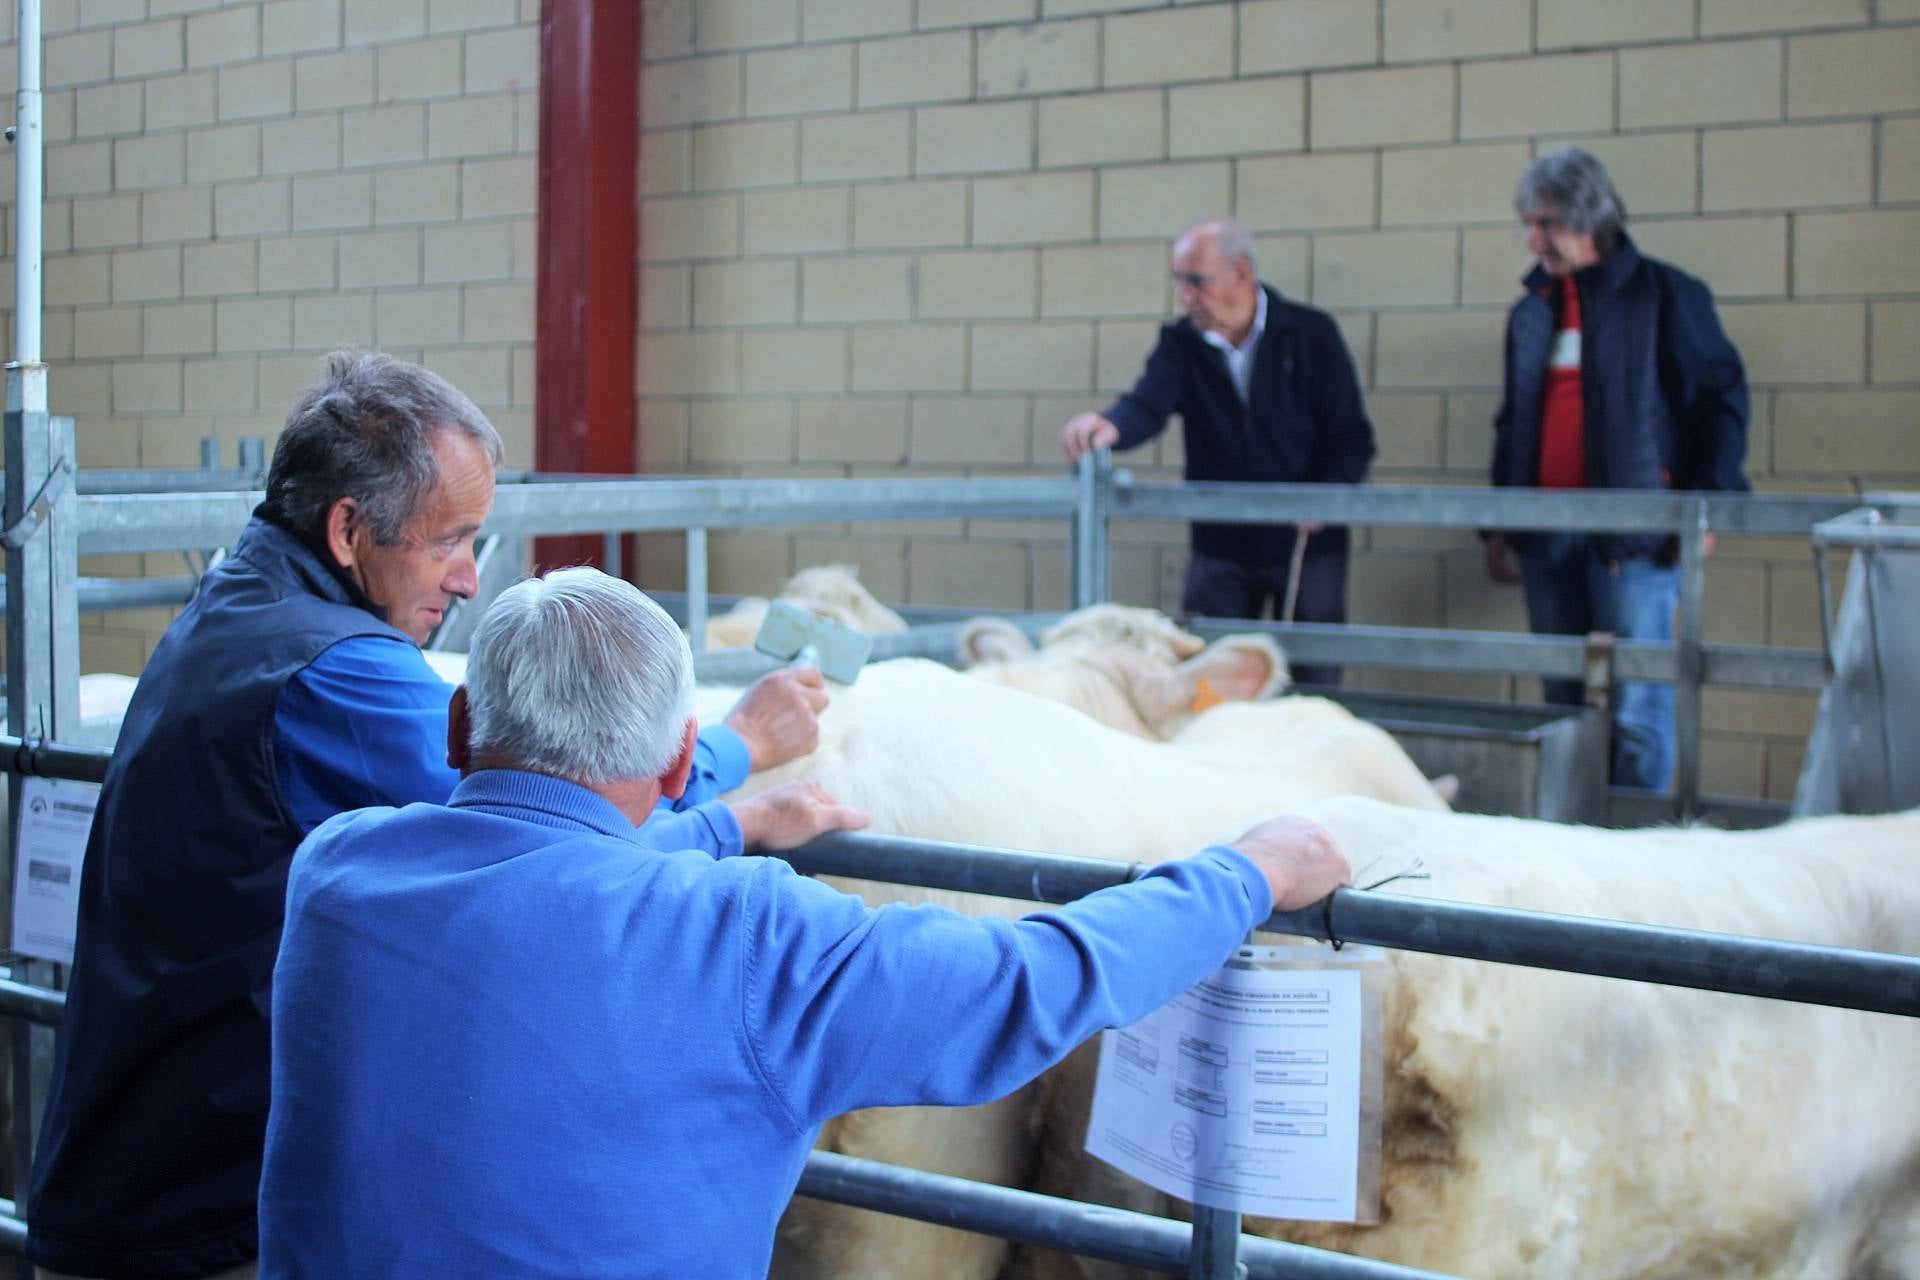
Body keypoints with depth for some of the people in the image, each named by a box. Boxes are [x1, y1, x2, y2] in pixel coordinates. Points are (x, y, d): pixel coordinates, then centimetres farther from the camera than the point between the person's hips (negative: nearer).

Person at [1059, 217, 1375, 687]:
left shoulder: (1312, 334, -6)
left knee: (1316, 683, 6)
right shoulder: (1181, 343, -2)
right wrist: (1110, 426, -44)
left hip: (1307, 546, -2)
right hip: (1220, 547, 2)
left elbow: (1352, 436, -6)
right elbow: (1147, 405, -20)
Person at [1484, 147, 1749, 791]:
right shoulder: (1531, 311, 16)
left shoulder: (1666, 295, 0)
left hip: (1634, 529, -5)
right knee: (1562, 700, 8)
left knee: (1638, 707, -7)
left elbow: (1723, 398, 0)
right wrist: (1498, 525, 17)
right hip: (1545, 532, 5)